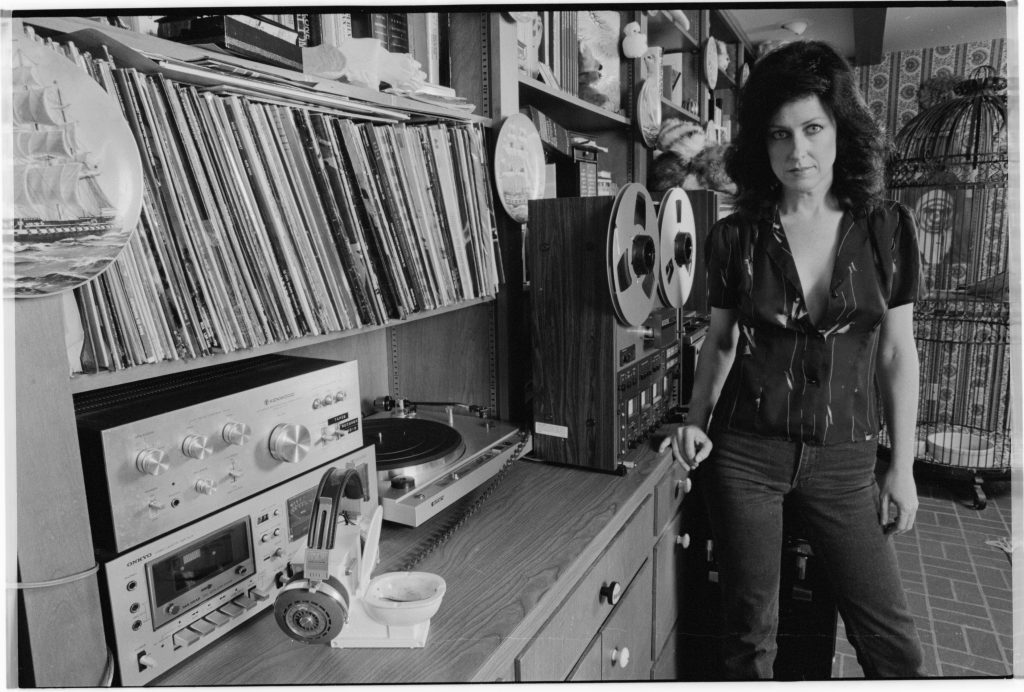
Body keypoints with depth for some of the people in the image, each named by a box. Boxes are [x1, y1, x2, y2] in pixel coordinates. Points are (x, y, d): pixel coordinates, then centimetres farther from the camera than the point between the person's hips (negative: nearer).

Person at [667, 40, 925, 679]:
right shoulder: (735, 237, -3)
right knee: (751, 632, 12)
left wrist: (903, 468, 4)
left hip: (844, 459, 1)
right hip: (746, 453, 0)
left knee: (892, 642, 9)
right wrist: (696, 421, -4)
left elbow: (897, 351, 3)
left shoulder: (888, 228, -2)